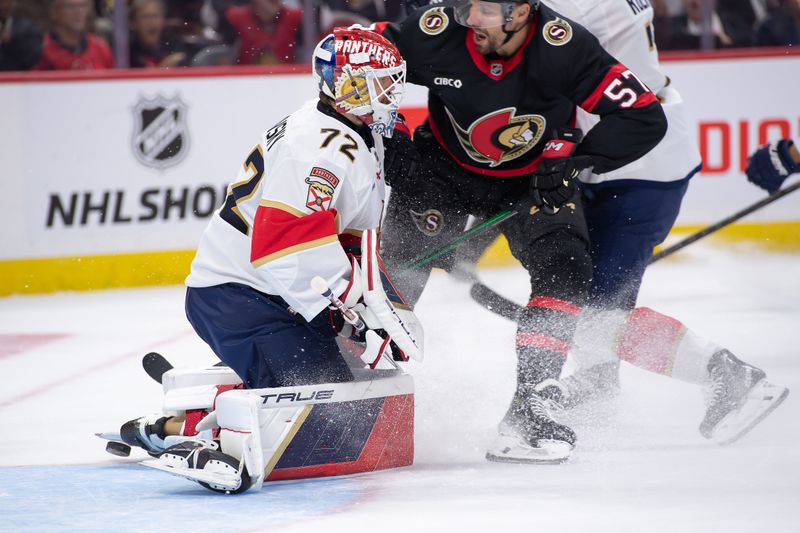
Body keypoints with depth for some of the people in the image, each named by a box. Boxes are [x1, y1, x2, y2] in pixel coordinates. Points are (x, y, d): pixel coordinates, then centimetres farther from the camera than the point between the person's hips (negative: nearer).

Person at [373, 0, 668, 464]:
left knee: (565, 270, -19)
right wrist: (387, 135, -13)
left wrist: (574, 159, -32)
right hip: (445, 166, 1)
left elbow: (644, 117, -27)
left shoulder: (563, 46, -31)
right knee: (399, 261, -9)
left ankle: (529, 408, -20)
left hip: (535, 176, -1)